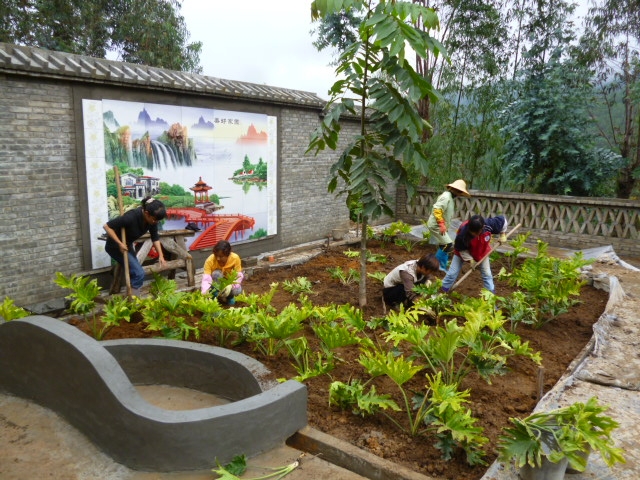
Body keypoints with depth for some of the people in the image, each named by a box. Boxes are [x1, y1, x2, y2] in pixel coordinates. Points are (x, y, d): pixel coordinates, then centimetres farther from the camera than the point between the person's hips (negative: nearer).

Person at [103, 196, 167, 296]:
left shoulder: (152, 218, -15)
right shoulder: (132, 217, -35)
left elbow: (155, 237, -3)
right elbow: (107, 226, -28)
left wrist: (161, 255, -11)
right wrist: (119, 243, -29)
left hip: (128, 245, 7)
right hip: (115, 246, -7)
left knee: (134, 271, 13)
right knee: (139, 273, -12)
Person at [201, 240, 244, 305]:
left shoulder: (235, 258, -25)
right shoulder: (210, 260, -28)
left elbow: (239, 276, -23)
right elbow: (206, 278, -36)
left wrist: (231, 285, -42)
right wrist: (204, 292, -54)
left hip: (230, 282, 1)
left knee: (237, 290, -33)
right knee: (216, 273, -33)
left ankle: (230, 296, 2)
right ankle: (218, 297, -15)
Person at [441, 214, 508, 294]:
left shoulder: (489, 225, -36)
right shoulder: (462, 232, -42)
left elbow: (502, 220, -14)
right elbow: (460, 249, -23)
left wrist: (503, 235, -11)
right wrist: (470, 259, -26)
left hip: (482, 252, 3)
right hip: (463, 252, -2)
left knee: (487, 274, 8)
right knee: (452, 273, -2)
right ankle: (442, 291, 14)